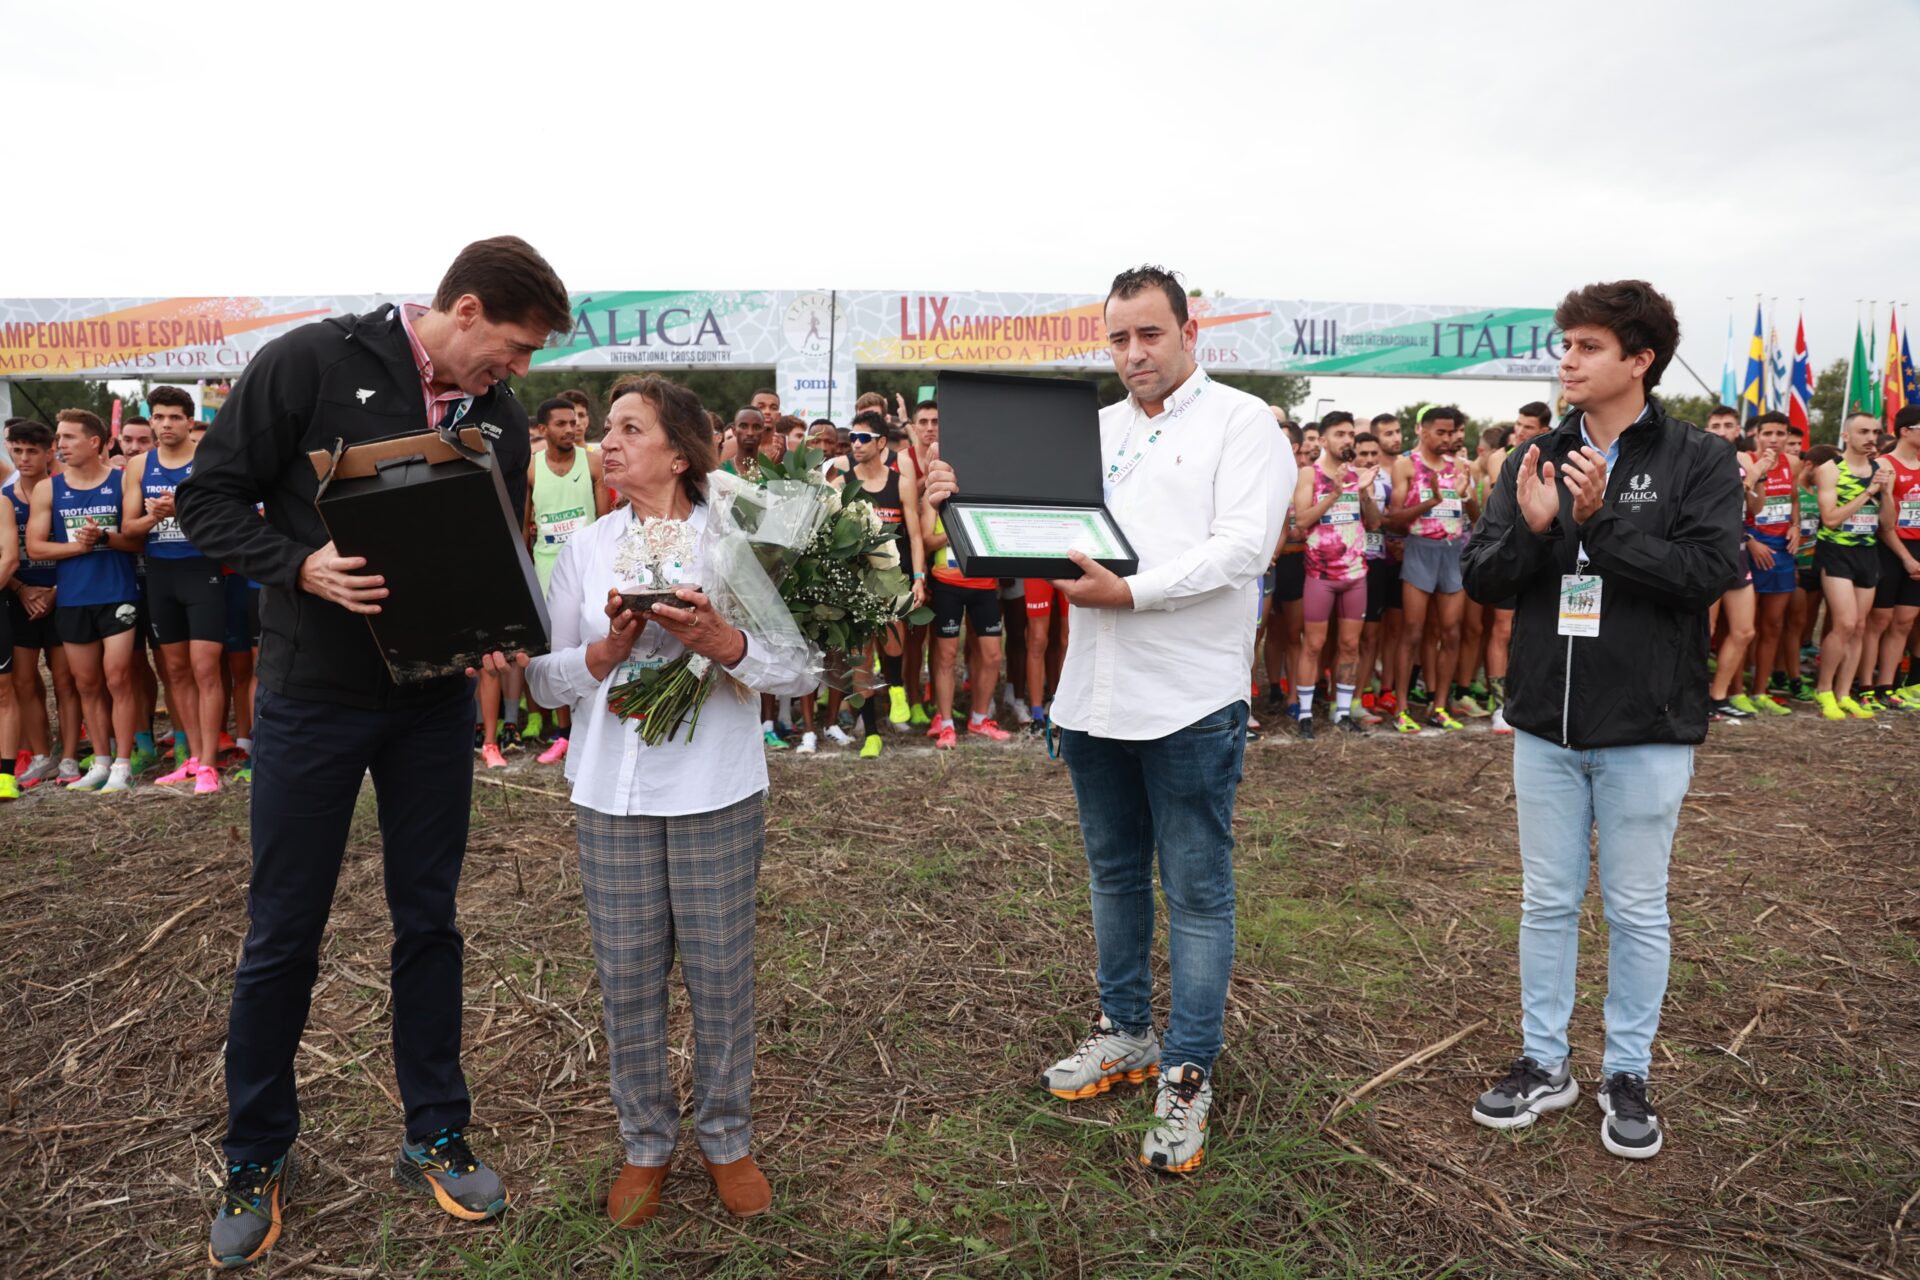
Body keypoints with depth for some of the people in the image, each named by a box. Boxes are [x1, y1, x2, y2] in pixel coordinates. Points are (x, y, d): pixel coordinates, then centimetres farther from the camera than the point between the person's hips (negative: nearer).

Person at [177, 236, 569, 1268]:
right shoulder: (313, 363, -10)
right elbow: (208, 497, -8)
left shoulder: (501, 419, 3)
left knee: (428, 920, 12)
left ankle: (435, 1137, 28)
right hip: (312, 694, -3)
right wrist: (303, 566, -24)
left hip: (435, 699, 4)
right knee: (283, 933, 8)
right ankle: (257, 1157, 29)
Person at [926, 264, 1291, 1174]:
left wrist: (1129, 593, -24)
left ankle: (1187, 1074, 16)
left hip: (1189, 699, -6)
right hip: (1094, 694, 6)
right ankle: (1126, 1031, 35)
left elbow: (1241, 548, -15)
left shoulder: (1240, 422, -3)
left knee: (1196, 891, 3)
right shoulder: (1094, 429, 15)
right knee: (1113, 872, 18)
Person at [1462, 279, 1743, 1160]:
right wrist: (1531, 528, -18)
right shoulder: (1535, 460, 5)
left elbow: (1711, 570, -16)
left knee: (1637, 909, 9)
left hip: (1646, 728, -3)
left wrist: (1599, 523, -22)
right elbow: (1481, 577, 1)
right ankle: (1544, 1063, 27)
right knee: (1547, 902, 13)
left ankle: (1627, 1075, 26)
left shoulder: (1699, 462, -4)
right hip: (1546, 722, 3)